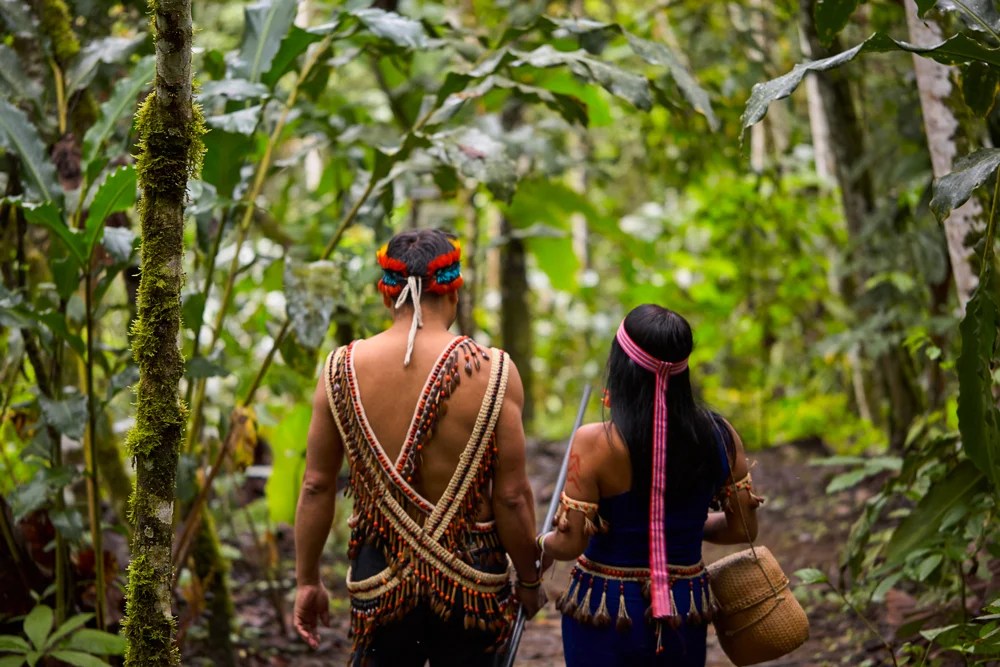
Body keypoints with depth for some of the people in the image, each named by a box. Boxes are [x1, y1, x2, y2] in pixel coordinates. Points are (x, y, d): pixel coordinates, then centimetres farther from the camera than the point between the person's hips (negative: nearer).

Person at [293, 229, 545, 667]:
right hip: (469, 576, -1)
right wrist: (529, 581, 5)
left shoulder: (342, 370, -5)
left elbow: (316, 487, 0)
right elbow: (512, 495, -10)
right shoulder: (491, 372, -12)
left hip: (379, 572, 2)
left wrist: (307, 580, 11)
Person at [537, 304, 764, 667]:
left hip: (605, 614, -3)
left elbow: (570, 543, -15)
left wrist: (544, 544, 7)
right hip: (685, 615, 3)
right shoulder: (719, 436, -8)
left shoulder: (595, 443, -19)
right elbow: (743, 528, 1)